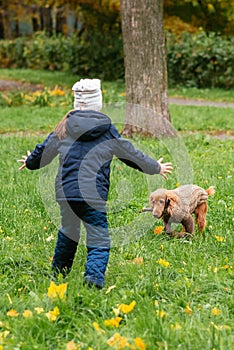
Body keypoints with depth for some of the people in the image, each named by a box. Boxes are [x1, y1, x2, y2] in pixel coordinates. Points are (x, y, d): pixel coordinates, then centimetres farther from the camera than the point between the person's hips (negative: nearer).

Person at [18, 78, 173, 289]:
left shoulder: (64, 128, 6)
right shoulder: (107, 130, 2)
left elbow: (43, 153, 18)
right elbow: (130, 154, 13)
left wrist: (30, 162, 41)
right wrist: (156, 168, 28)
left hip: (65, 193, 4)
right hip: (93, 196, -3)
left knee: (67, 233, 24)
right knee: (99, 241, -1)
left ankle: (58, 274, 39)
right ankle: (94, 275, -25)